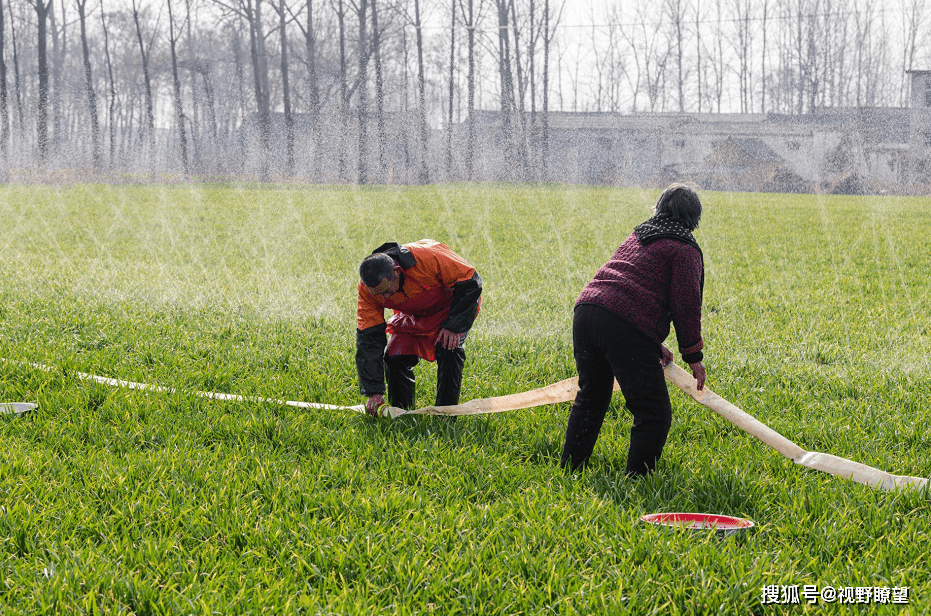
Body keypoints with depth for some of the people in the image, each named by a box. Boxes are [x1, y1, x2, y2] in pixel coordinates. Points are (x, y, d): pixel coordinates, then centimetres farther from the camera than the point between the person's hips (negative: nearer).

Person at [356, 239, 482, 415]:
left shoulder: (427, 257, -42)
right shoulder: (367, 287, -27)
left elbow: (470, 282, -28)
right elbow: (369, 338, -23)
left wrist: (454, 326, -29)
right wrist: (374, 392, -27)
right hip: (413, 315, 4)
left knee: (448, 350, -25)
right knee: (395, 356, -10)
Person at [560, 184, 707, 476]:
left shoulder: (637, 237, 28)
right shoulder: (684, 248, 3)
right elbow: (685, 305, -3)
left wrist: (654, 344, 30)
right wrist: (693, 355, 7)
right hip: (626, 328, -8)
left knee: (589, 398, 26)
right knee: (653, 414, 0)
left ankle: (569, 471, 33)